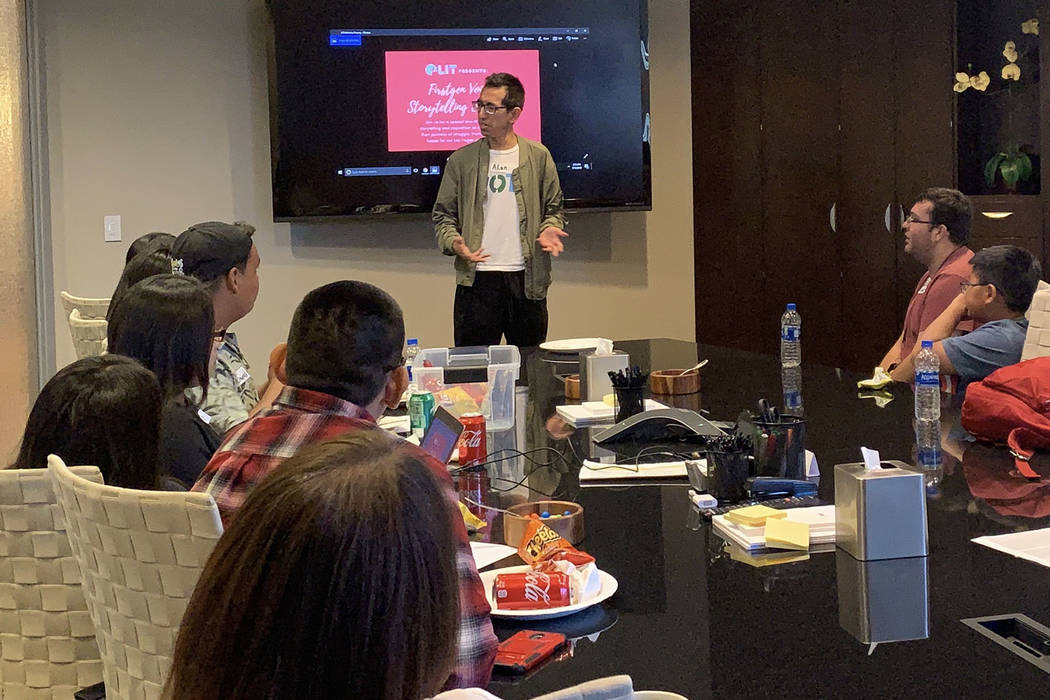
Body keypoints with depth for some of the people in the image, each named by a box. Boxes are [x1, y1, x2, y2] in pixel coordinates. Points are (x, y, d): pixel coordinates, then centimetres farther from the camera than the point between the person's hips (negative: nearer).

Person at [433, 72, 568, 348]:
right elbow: (443, 214, 9)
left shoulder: (538, 156, 6)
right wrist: (453, 242, -11)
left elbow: (553, 208, 14)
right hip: (477, 278, -1)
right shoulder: (461, 160, 5)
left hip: (527, 277, 1)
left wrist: (550, 229, -7)